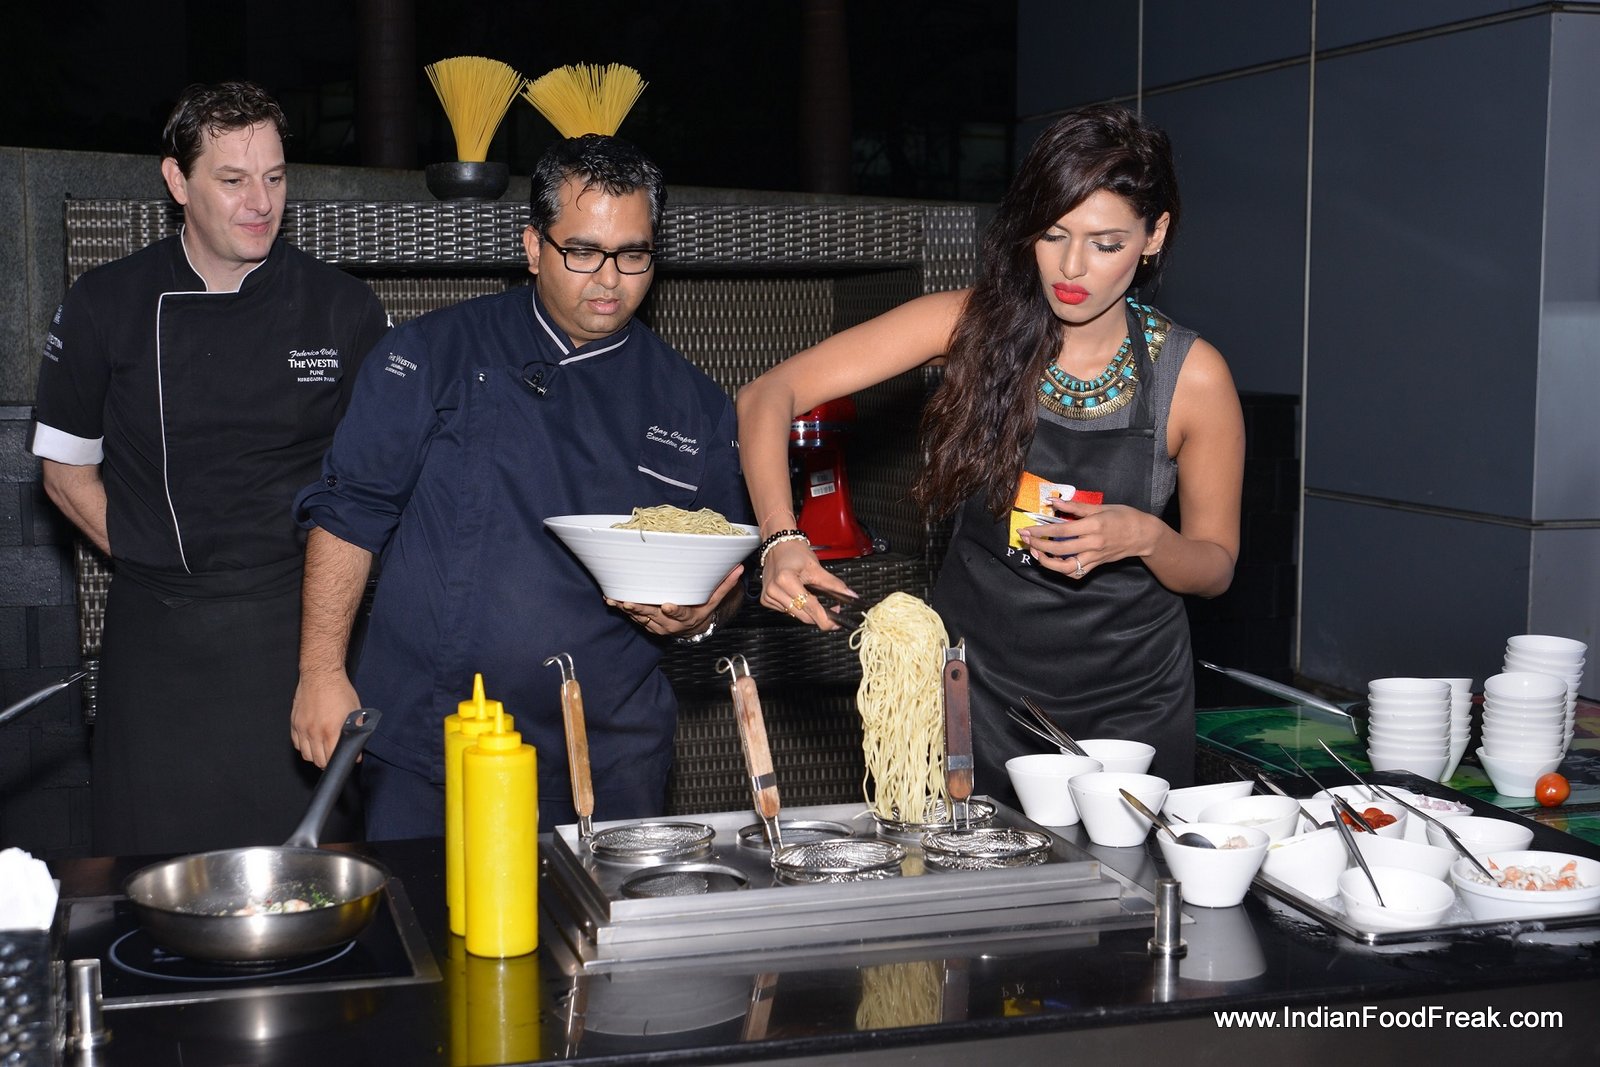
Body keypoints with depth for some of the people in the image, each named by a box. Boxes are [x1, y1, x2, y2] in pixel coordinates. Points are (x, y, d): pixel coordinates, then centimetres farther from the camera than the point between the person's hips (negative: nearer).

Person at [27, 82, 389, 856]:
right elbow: (67, 472, 9)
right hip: (157, 640, 1)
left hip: (297, 628, 0)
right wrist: (161, 562, 0)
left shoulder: (342, 310, 1)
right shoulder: (105, 307, 2)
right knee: (151, 861, 4)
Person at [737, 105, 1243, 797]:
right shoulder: (975, 323, -12)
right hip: (975, 677, 0)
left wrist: (1144, 537, -23)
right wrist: (783, 540, -29)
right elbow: (768, 395, -14)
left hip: (1129, 701, 0)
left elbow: (1215, 568, -1)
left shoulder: (1191, 376, -13)